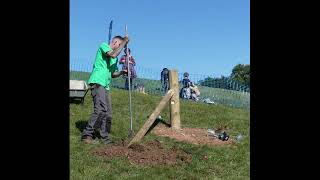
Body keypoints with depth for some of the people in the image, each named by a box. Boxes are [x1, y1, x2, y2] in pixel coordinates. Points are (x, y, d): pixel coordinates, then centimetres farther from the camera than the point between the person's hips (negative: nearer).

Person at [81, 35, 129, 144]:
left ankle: (105, 138, 11)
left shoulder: (115, 59, 26)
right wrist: (124, 42, -7)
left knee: (108, 114, 5)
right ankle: (87, 134, -15)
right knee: (101, 109, -22)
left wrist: (121, 73, 7)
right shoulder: (103, 46, 4)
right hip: (97, 82, -9)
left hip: (106, 86, 9)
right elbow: (113, 54, -15)